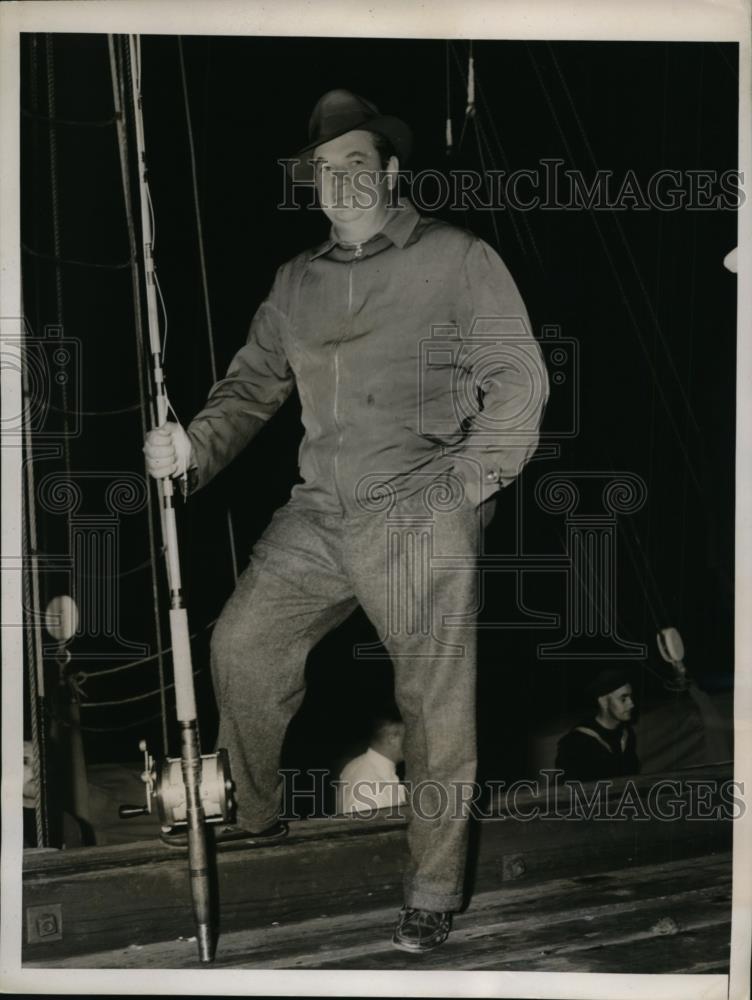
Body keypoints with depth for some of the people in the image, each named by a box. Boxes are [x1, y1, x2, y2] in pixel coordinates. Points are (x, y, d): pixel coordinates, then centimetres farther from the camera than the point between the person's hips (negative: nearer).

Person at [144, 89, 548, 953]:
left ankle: (434, 890, 13)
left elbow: (519, 380, -3)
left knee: (437, 708, -2)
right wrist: (194, 447, -6)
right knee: (240, 647, 5)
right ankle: (254, 821, 26)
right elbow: (252, 385, 12)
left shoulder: (457, 259, -1)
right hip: (318, 516, 5)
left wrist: (469, 485, -10)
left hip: (417, 519, -5)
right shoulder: (297, 281, 14)